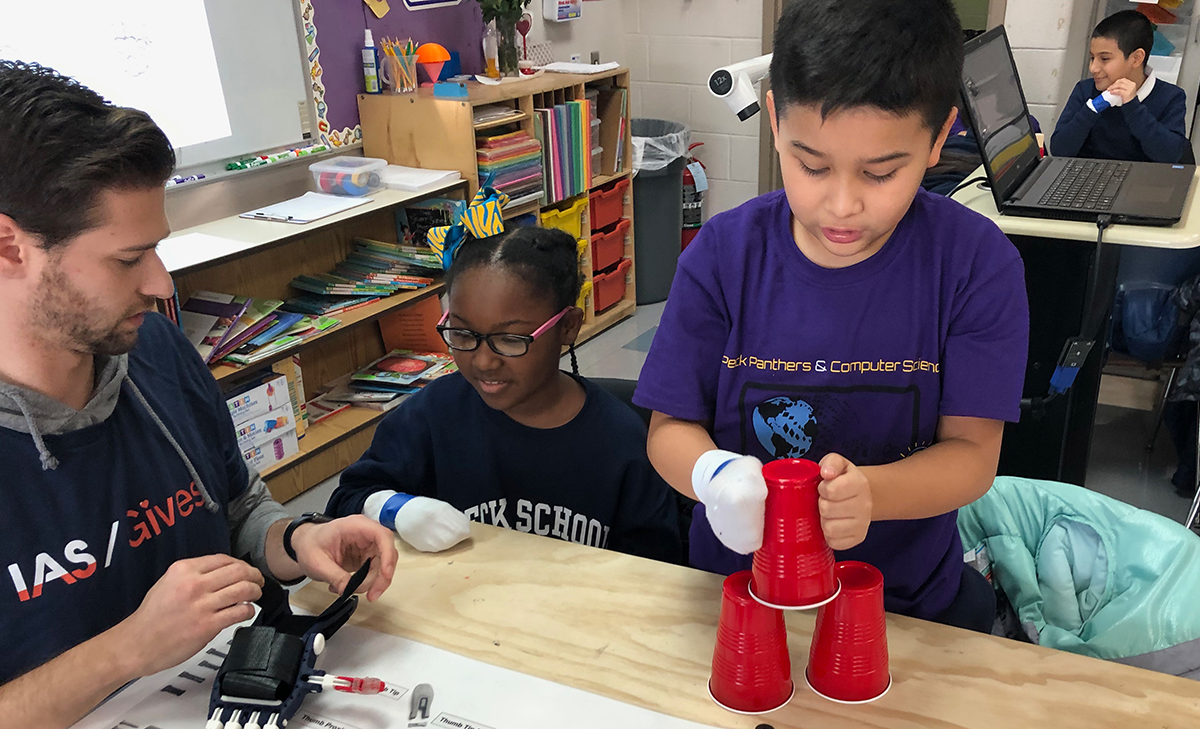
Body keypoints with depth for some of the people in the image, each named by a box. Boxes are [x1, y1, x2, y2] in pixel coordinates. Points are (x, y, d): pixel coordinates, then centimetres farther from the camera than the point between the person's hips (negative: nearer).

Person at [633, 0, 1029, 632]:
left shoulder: (975, 262, -12)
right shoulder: (722, 254, -10)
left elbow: (972, 451, -10)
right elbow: (670, 427, -5)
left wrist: (866, 492, -31)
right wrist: (714, 475, -29)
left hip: (910, 598, 1)